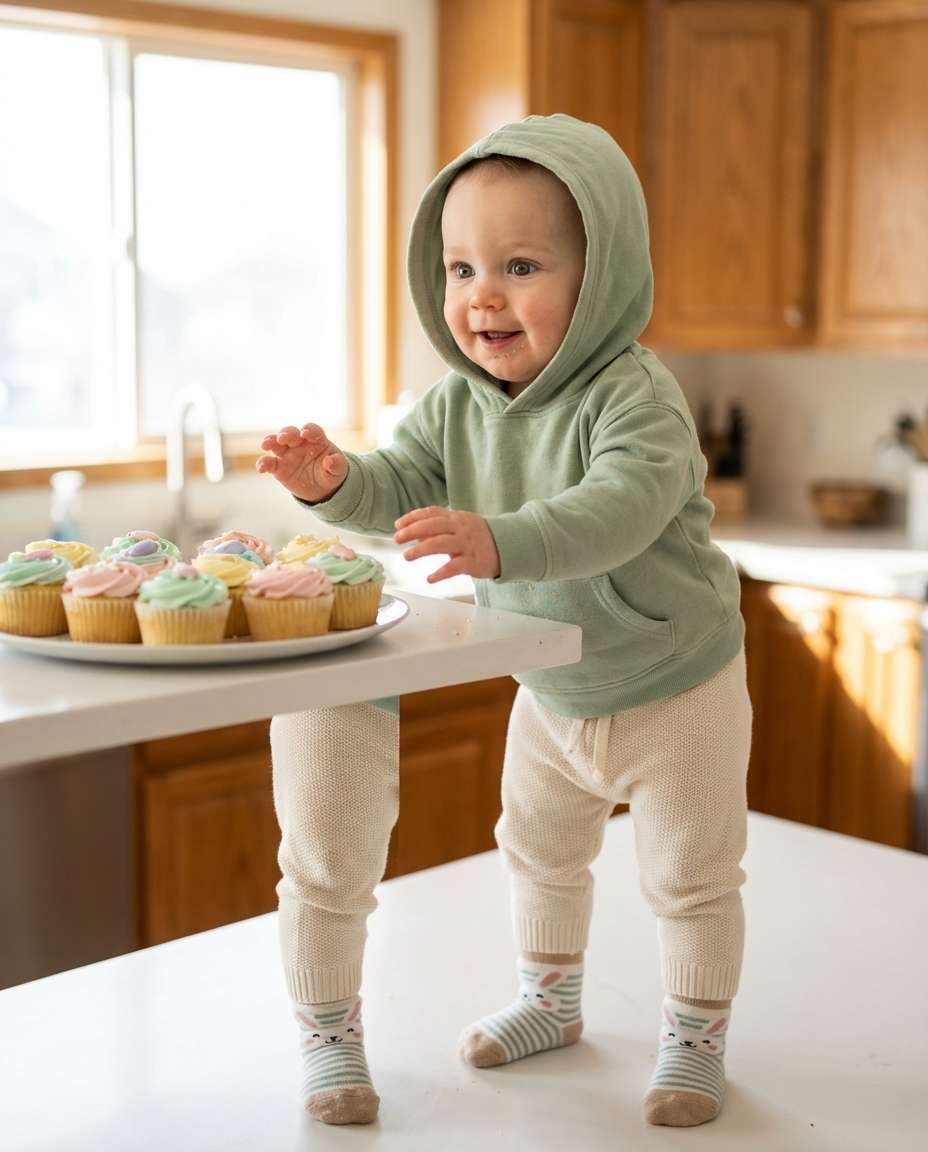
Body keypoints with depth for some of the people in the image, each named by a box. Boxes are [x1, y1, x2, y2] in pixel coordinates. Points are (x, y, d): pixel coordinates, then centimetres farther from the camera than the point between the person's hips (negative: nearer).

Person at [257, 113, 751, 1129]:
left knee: (689, 877, 7)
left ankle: (695, 1037, 29)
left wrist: (503, 541, -58)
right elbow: (399, 488, -8)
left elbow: (623, 506, -44)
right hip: (552, 694, 7)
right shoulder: (456, 403, -8)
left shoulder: (632, 395, -29)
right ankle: (550, 999, 45)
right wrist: (335, 482, -30)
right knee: (538, 853, 23)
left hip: (674, 690, -6)